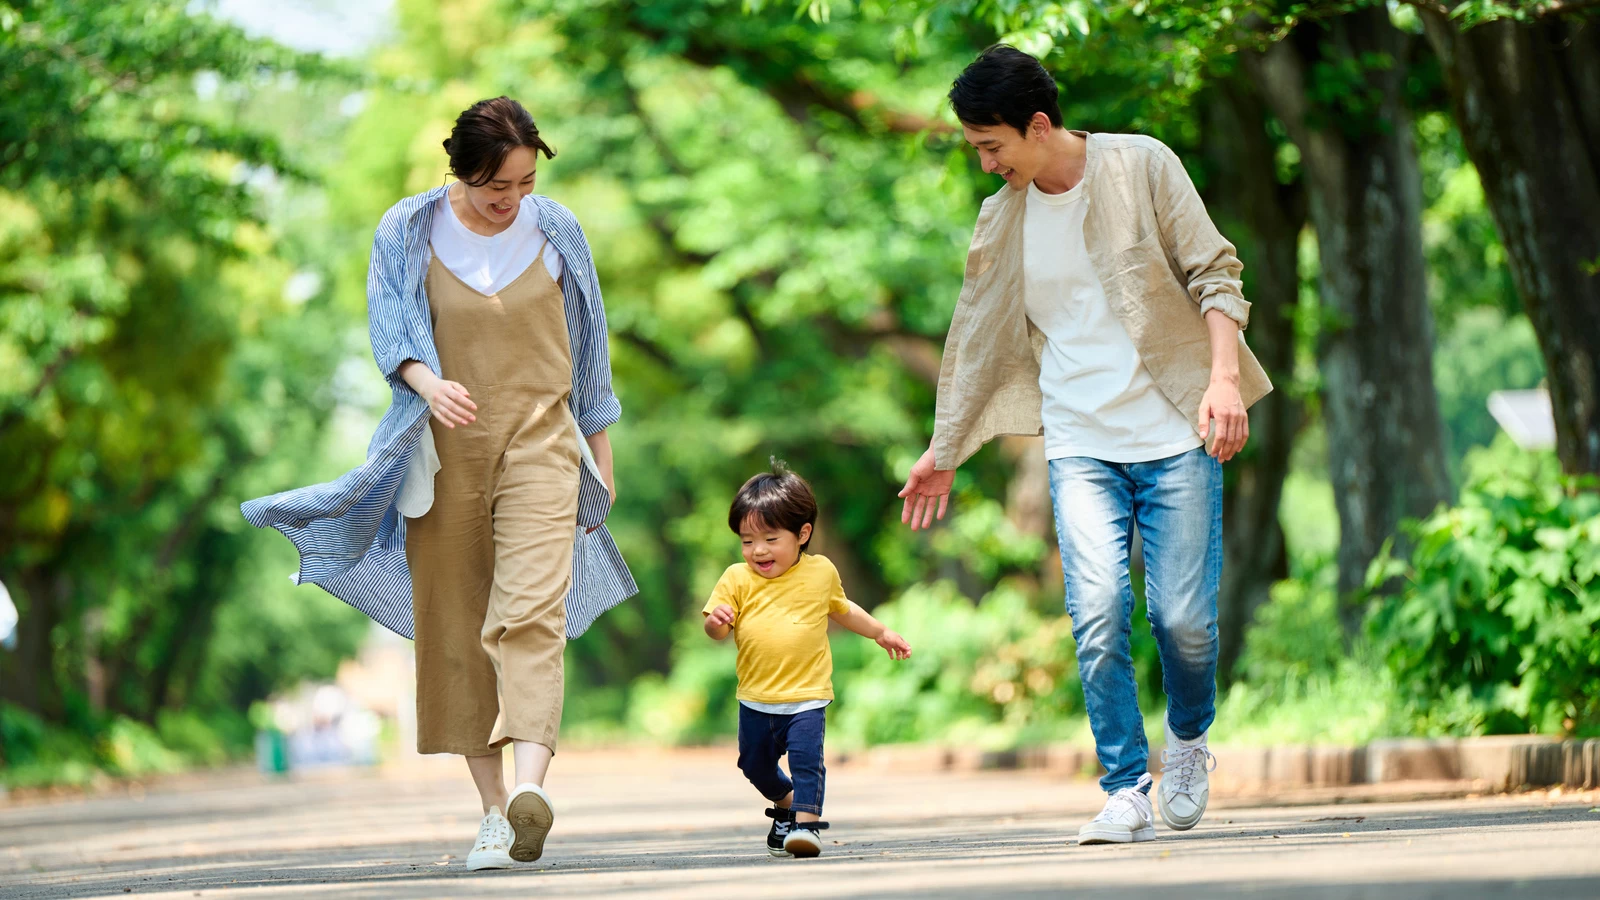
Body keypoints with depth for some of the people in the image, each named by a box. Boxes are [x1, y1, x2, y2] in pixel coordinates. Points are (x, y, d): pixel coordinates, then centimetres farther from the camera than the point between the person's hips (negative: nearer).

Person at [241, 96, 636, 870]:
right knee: (457, 631, 1)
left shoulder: (554, 230, 4)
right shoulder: (408, 232, 0)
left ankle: (531, 786, -36)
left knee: (531, 612, -19)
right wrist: (428, 383, -29)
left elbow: (586, 343, 13)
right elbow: (391, 329, -6)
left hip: (538, 444, -1)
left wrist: (601, 453, 17)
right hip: (447, 455, 1)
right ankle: (493, 812, 9)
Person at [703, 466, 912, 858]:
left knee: (806, 759, -19)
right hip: (756, 700, 2)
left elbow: (841, 608, 22)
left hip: (806, 697, -2)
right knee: (756, 766, 16)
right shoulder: (737, 579, -2)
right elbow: (717, 629, -6)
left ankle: (806, 822, -17)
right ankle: (786, 804, 41)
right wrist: (716, 622, -29)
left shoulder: (821, 572, 2)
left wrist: (880, 632, 31)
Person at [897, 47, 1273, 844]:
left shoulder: (1141, 167, -2)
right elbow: (977, 339, 19)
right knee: (1098, 614, -14)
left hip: (1175, 434, -3)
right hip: (1080, 446, 3)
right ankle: (1125, 793, -8)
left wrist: (1224, 375, -16)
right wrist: (943, 451, 22)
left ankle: (1189, 741, 23)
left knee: (1184, 616, -6)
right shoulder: (1001, 221, 9)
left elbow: (1214, 273, -2)